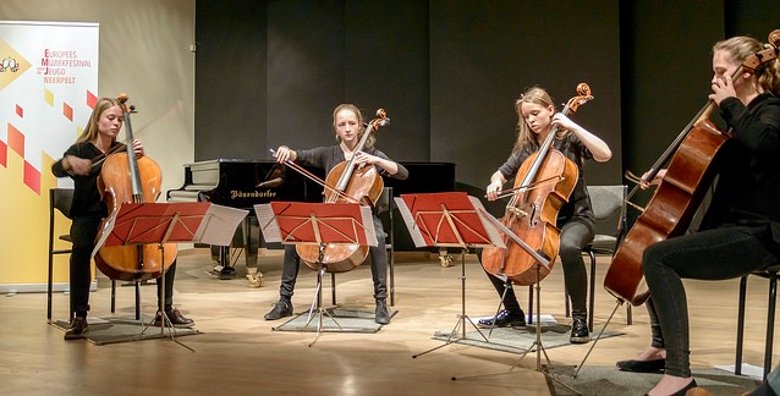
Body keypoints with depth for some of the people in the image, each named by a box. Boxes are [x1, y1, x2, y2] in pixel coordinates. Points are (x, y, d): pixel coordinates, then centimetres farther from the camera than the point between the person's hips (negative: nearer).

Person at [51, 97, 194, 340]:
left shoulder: (123, 152, 12)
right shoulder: (81, 150, 1)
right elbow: (57, 170, -18)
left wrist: (140, 158, -7)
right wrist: (69, 161, -41)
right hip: (90, 217, -3)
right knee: (81, 248, -37)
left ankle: (166, 309, -8)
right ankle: (79, 317, -28)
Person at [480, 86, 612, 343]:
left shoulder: (569, 139, -5)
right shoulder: (526, 147, 9)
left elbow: (605, 154, -23)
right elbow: (502, 173, 17)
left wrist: (572, 125, -22)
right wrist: (496, 182, -7)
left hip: (574, 217, -6)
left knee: (568, 247, -41)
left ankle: (579, 318, -25)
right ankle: (512, 311, 6)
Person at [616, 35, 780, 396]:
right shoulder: (745, 114, 16)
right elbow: (712, 163, 31)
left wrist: (729, 104, -22)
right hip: (732, 226, 11)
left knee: (658, 256, -28)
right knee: (654, 248, 24)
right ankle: (661, 349, 30)